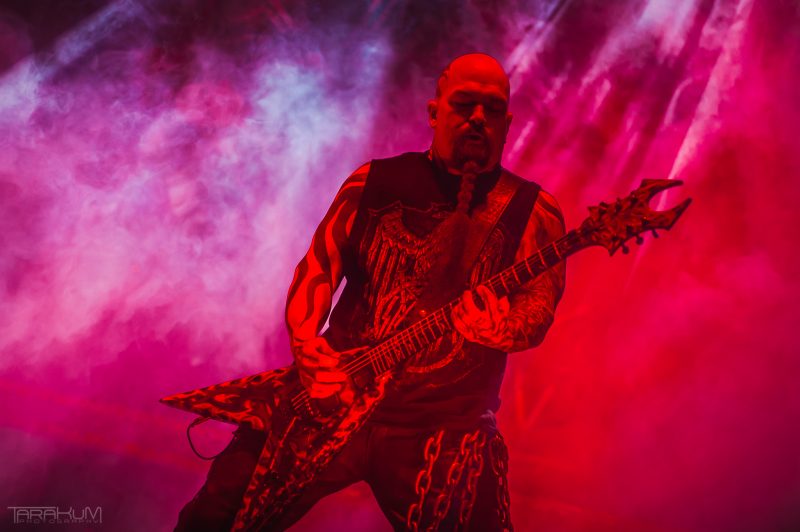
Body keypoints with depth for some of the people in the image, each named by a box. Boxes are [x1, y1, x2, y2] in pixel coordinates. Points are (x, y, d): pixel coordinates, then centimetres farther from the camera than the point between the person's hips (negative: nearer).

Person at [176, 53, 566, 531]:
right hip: (335, 393, 1)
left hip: (442, 423, -1)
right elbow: (318, 267, 6)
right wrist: (308, 346, -12)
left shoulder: (532, 212, 3)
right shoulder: (375, 182, 9)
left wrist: (502, 326, -31)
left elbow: (539, 306, -7)